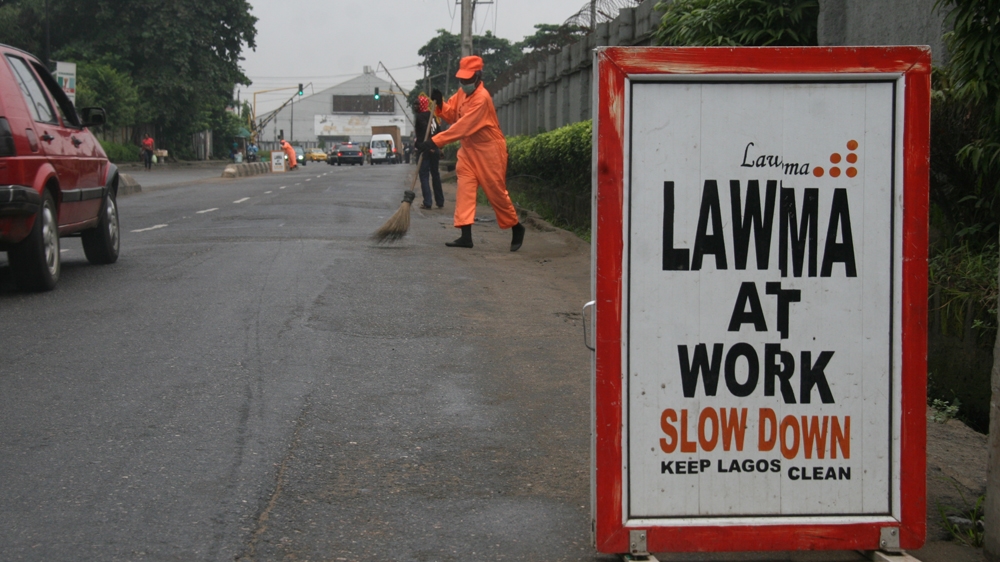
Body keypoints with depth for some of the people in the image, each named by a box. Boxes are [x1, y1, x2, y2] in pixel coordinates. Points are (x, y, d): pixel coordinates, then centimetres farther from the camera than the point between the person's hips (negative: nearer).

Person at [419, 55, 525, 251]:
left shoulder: (481, 98, -24)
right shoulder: (462, 93, 5)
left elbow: (462, 127, -29)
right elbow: (451, 115, 9)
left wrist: (434, 141, -31)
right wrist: (440, 104, -12)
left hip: (489, 151, -8)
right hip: (469, 149, 8)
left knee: (496, 192, 1)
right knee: (464, 188, -7)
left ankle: (516, 228, 22)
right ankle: (466, 235, -11)